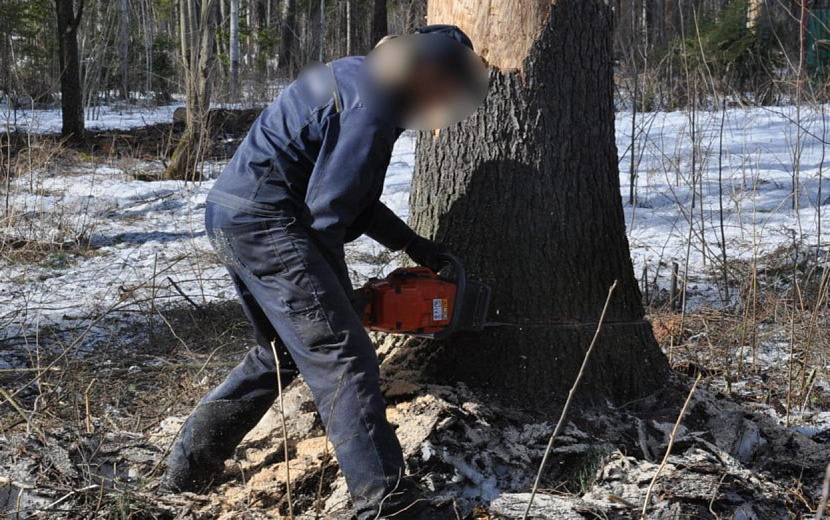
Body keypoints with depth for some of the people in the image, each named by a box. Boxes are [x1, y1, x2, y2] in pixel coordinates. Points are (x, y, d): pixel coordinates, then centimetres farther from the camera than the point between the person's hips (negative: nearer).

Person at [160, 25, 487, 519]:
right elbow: (328, 208, -15)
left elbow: (351, 192, 22)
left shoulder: (361, 78, 17)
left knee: (282, 353, 22)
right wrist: (337, 287, -2)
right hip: (266, 222, -11)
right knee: (343, 358, -10)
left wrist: (411, 243, 22)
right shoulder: (376, 103, -15)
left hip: (230, 216, 11)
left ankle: (189, 466, 28)